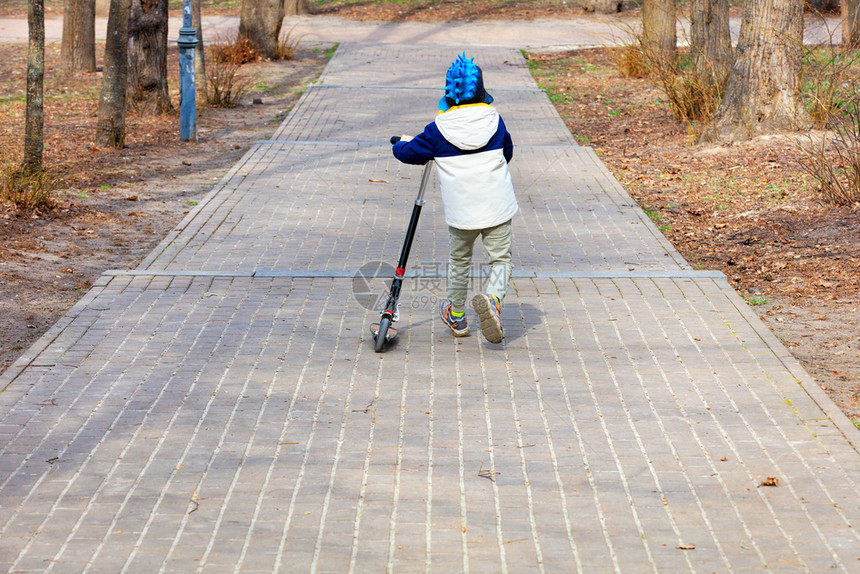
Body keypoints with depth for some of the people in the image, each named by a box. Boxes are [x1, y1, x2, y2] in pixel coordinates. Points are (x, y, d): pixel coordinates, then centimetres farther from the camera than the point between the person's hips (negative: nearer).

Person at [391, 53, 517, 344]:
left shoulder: (438, 130, -5)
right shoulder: (495, 121, 0)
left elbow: (409, 153, 8)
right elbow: (508, 153, 17)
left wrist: (402, 143, 31)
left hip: (460, 211, 0)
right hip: (497, 208, 0)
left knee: (459, 261, 20)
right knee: (501, 259, 8)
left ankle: (456, 316, 33)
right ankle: (492, 299, -22)